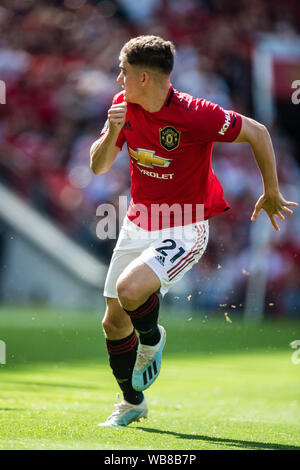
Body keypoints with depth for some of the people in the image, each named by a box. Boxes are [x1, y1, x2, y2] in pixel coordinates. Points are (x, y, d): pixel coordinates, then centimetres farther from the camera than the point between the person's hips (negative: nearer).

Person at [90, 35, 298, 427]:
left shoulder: (195, 115, -23)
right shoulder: (123, 106, -4)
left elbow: (257, 133, -12)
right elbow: (98, 166, -1)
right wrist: (112, 134, -22)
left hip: (184, 231, -7)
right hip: (138, 226, 7)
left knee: (130, 290, -30)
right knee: (114, 322, 9)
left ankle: (152, 340, 5)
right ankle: (133, 403, 32)